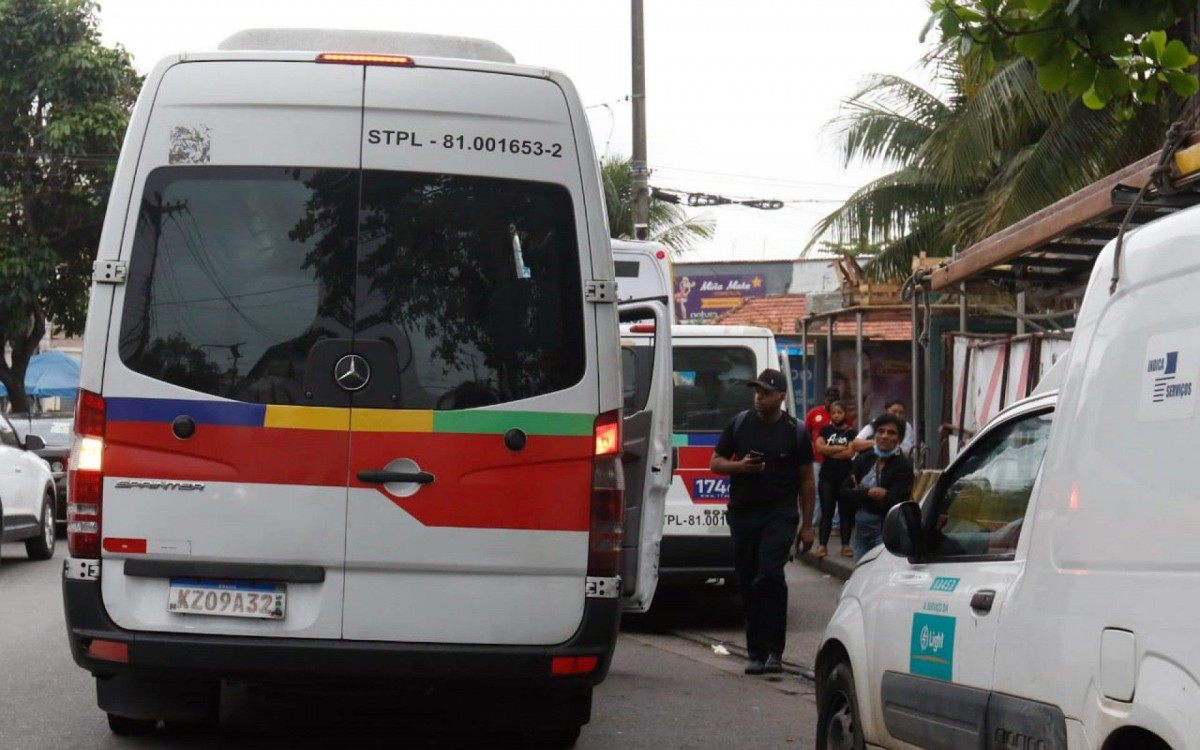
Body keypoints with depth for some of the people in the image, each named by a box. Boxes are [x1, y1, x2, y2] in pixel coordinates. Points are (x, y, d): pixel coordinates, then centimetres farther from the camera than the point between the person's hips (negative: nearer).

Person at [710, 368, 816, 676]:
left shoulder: (796, 432, 4)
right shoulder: (739, 424, 9)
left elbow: (806, 480, 8)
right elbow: (715, 463, 13)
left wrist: (807, 526, 4)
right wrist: (740, 466, -9)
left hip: (780, 515, -3)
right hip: (743, 513, 3)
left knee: (770, 575, -18)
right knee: (747, 583, 4)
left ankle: (773, 651, -14)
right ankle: (757, 653, 12)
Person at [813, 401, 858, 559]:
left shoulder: (851, 432, 4)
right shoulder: (825, 430, 11)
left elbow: (850, 453, -9)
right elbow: (819, 447, -5)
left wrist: (829, 452, -5)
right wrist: (840, 448, -8)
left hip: (846, 476, -1)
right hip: (827, 476, 1)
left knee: (846, 512, 1)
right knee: (826, 512, 0)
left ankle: (845, 545, 6)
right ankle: (822, 545, -2)